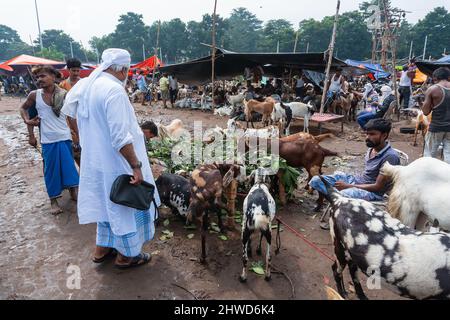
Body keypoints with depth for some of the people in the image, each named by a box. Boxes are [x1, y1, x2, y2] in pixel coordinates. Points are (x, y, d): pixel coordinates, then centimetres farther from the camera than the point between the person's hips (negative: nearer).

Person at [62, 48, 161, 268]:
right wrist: (136, 166, -23)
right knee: (126, 205, 9)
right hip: (116, 163, -9)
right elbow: (121, 137, -28)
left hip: (95, 160, 9)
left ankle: (102, 249, 37)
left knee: (109, 202, 23)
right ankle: (126, 255, 26)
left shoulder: (87, 87, 6)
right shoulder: (114, 90, -22)